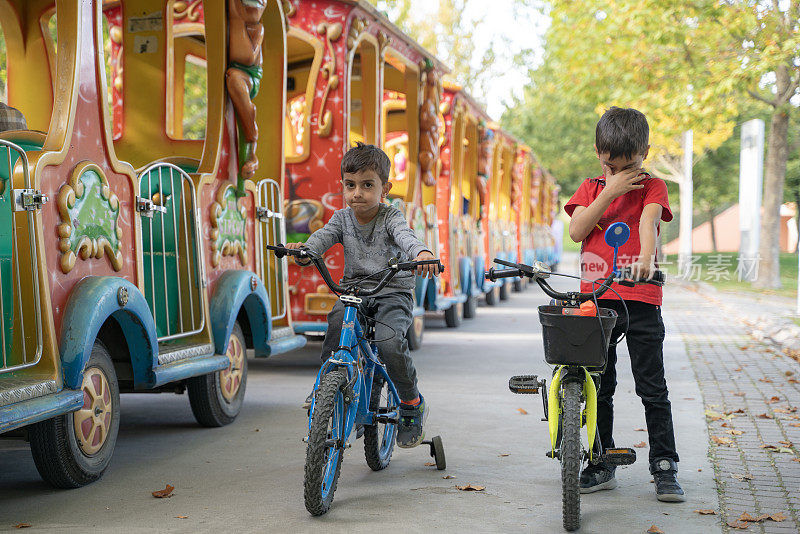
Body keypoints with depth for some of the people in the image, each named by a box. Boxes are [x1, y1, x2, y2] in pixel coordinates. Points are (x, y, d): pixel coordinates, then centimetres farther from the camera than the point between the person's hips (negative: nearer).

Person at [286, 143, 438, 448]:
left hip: (393, 292, -3)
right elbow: (324, 236, -13)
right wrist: (303, 248, -38)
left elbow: (405, 235, -27)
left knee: (388, 341, -27)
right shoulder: (343, 218, 5)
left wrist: (421, 252, -51)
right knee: (337, 321, -29)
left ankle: (413, 405, -5)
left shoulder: (390, 217, -6)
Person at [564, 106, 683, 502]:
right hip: (595, 299, 3)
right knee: (598, 388, 9)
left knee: (653, 388, 0)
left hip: (640, 299, -3)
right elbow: (576, 231, -6)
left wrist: (645, 258, -39)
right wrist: (610, 191, -11)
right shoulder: (591, 188, 10)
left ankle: (664, 468, 9)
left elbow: (648, 222, -19)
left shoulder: (652, 187, 2)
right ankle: (601, 466, 20)